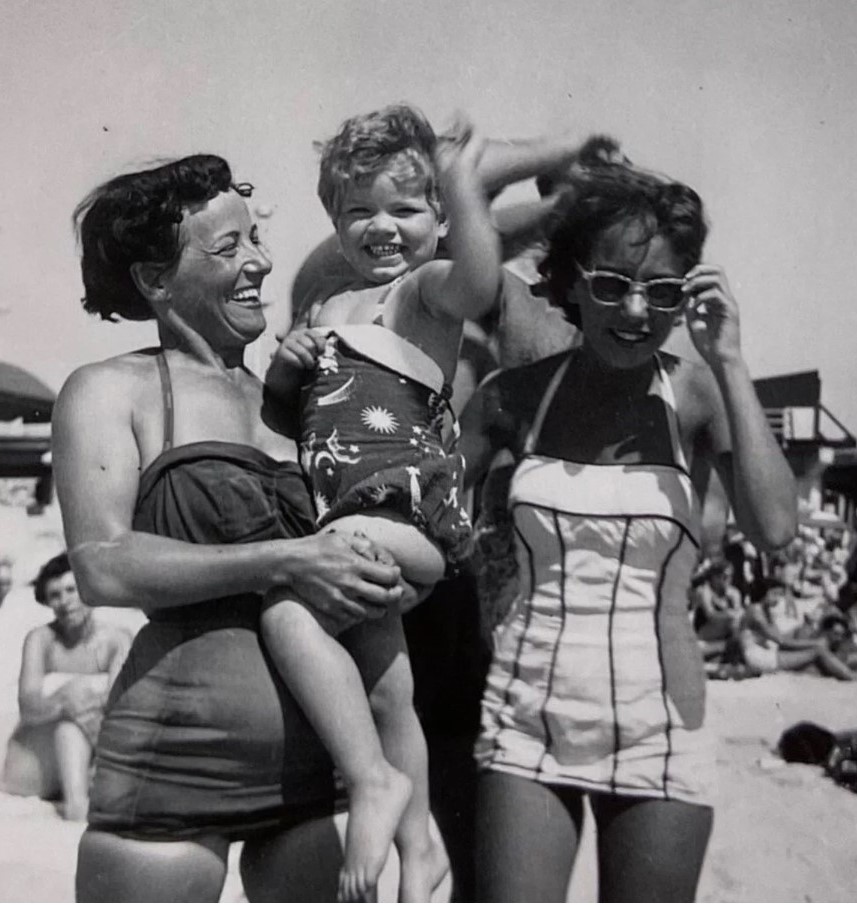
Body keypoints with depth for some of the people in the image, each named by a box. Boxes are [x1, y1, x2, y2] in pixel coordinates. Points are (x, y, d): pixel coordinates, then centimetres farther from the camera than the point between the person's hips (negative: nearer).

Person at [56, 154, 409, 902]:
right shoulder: (112, 391, 1)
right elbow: (102, 567, -13)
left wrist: (386, 580, -1)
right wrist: (281, 562, -19)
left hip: (318, 756, 5)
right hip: (174, 754, -4)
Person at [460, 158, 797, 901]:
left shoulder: (696, 393, -3)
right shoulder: (516, 395, 0)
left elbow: (775, 527, -16)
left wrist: (728, 362, -14)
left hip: (657, 727, 0)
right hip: (527, 713, 1)